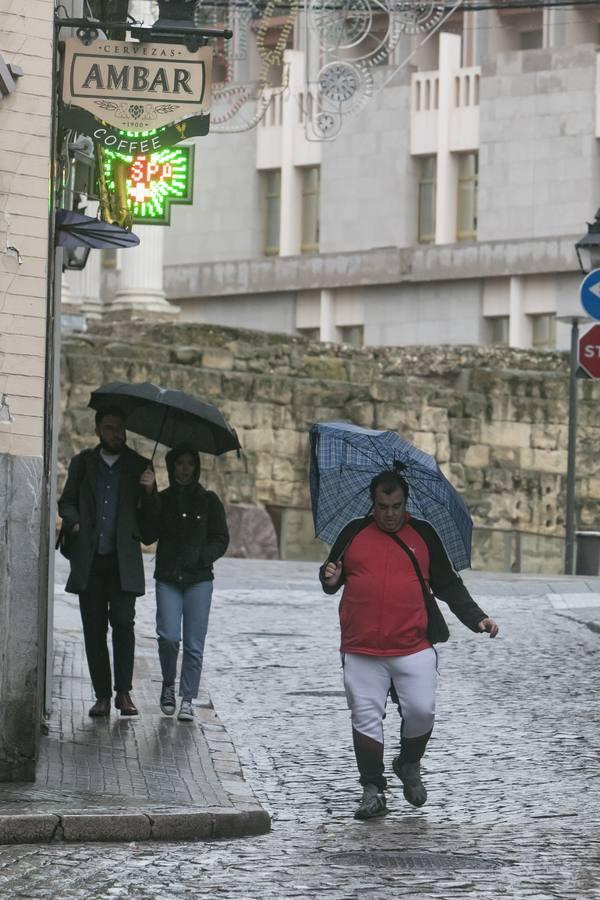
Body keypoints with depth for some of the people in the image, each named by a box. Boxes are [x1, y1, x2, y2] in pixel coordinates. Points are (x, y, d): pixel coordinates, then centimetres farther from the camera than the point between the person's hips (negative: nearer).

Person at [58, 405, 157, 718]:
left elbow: (149, 516, 10)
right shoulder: (82, 463, 13)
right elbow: (67, 502, 14)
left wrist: (148, 491, -12)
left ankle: (123, 691, -8)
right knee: (94, 627, 1)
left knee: (123, 621, -13)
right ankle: (102, 695, 5)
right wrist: (73, 521, -8)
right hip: (88, 559, 2)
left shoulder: (139, 466, 9)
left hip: (123, 561, -2)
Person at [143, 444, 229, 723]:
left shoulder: (208, 501, 8)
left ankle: (187, 700, 3)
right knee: (168, 636, -13)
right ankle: (169, 684, 13)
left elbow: (221, 540, 6)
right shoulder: (162, 500, 10)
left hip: (198, 579, 0)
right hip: (168, 578, 0)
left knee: (194, 644, -3)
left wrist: (202, 556, -13)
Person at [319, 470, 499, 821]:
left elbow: (449, 585, 12)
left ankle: (409, 765, 21)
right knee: (366, 719, 0)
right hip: (361, 651, 1)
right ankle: (373, 790, 10)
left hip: (414, 648, 0)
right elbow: (329, 576, 18)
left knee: (421, 712, -7)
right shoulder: (354, 533, 10)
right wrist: (330, 579, -7)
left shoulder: (424, 535, 9)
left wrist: (476, 618, 1)